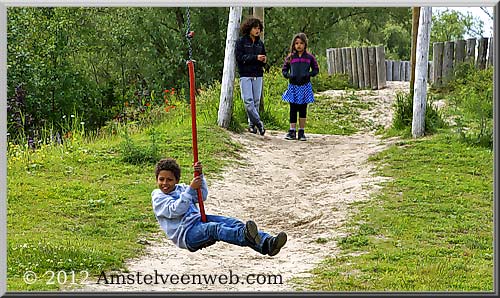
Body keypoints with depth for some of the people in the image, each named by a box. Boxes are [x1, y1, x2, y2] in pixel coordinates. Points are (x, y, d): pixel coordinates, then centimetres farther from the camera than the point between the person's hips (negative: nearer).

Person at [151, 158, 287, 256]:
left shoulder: (180, 188, 25)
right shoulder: (158, 197, 5)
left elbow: (202, 196, 16)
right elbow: (175, 210, -12)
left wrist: (200, 175, 0)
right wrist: (190, 189, -14)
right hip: (186, 233, -7)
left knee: (233, 222, -18)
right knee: (213, 228, -37)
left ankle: (267, 243, -38)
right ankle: (245, 236, -68)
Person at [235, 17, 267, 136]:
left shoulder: (260, 43, 13)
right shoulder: (241, 41, -1)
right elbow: (239, 57, -10)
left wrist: (264, 60, -4)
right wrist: (255, 58, -18)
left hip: (258, 75, 4)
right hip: (245, 74, -4)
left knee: (256, 101, 2)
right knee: (248, 100, -12)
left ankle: (252, 124, 9)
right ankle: (258, 122, -8)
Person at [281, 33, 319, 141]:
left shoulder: (309, 57, 2)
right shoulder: (290, 57, 3)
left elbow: (316, 69, 7)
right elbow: (284, 69, 10)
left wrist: (309, 74, -11)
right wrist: (288, 75, -10)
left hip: (305, 86, 0)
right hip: (293, 86, 0)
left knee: (303, 109, 6)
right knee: (293, 109, 1)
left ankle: (301, 132, 11)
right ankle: (292, 131, 5)